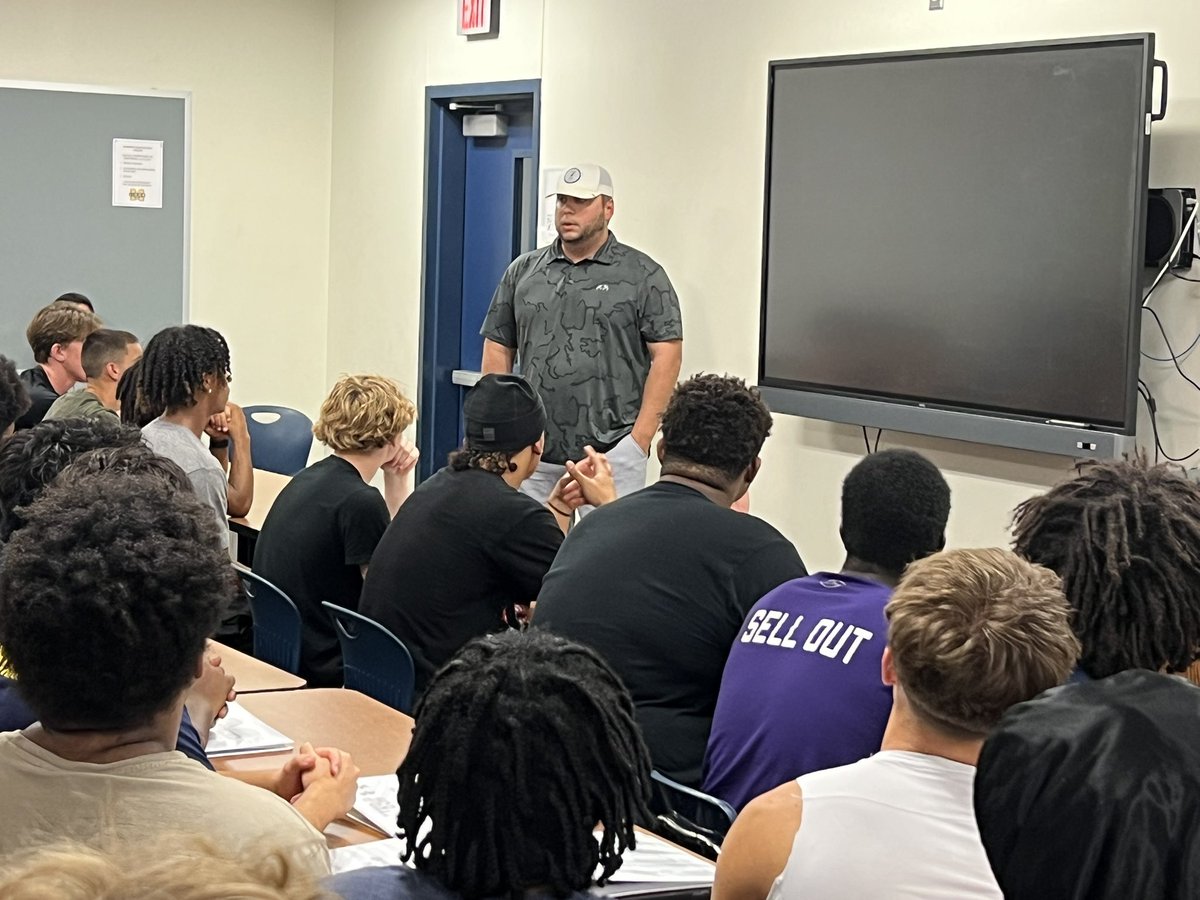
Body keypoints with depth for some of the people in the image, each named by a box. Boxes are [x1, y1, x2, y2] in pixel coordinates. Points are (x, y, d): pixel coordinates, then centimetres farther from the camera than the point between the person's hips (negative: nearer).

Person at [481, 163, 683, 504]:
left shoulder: (642, 276, 1)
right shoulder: (522, 271, 12)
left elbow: (666, 355, -3)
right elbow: (498, 350, 14)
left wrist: (641, 437, -10)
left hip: (612, 453, -4)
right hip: (533, 455, 4)